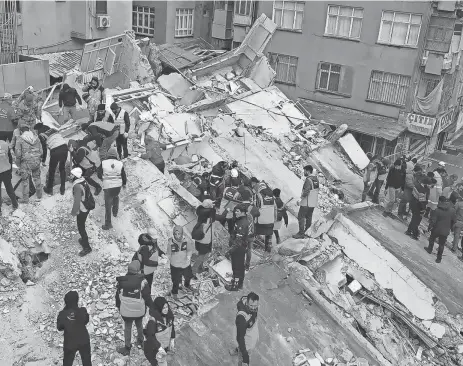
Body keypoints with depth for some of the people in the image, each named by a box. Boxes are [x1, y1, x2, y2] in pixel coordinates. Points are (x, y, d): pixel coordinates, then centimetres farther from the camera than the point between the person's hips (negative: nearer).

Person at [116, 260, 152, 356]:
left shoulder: (121, 281, -14)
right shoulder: (142, 282, -21)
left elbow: (118, 296, -1)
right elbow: (147, 296, -10)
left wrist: (118, 307, 16)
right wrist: (150, 305, 8)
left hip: (126, 311, 0)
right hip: (139, 310, 0)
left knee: (127, 328, 17)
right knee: (139, 325, 25)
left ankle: (127, 348, 28)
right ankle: (140, 341, 45)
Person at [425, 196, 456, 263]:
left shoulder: (438, 210, -18)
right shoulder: (452, 210, -7)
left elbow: (433, 220, -15)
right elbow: (453, 221, 3)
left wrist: (429, 227, 0)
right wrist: (449, 227, 19)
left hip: (437, 229, -3)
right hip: (445, 231, 3)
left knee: (432, 239, 26)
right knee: (441, 245, 12)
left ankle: (430, 249, 43)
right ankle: (439, 258, 17)